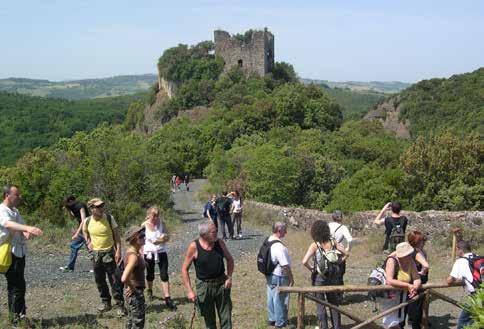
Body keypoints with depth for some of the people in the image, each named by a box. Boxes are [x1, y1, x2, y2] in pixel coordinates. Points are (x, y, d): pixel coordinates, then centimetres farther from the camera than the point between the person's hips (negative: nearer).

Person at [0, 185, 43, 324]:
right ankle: (16, 317, 3)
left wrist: (27, 233, -16)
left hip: (20, 251, 9)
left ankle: (20, 314, 24)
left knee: (19, 285, 14)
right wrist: (28, 228, -51)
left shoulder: (15, 211, 14)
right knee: (15, 286, -5)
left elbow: (22, 227, 9)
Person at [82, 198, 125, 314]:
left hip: (109, 253, -3)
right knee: (99, 281, 13)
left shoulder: (109, 218, -12)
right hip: (95, 254, 4)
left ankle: (120, 305, 5)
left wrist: (118, 251, -14)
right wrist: (88, 242, 6)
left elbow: (116, 235, -8)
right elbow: (85, 231, 20)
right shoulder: (87, 221, -4)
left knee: (115, 280, -3)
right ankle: (106, 303, 28)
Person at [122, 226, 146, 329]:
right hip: (135, 293, -9)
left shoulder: (131, 251, 3)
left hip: (133, 292, 9)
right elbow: (124, 278, -37)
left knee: (131, 319, 22)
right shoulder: (134, 256, -26)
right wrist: (132, 288, -20)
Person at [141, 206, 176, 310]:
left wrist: (158, 241, -19)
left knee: (164, 275, -5)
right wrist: (141, 253, -7)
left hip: (161, 252, 0)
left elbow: (167, 237, 0)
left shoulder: (161, 223, -4)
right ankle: (150, 291, 45)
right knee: (150, 275, 17)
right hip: (149, 253, 0)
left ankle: (167, 299, -4)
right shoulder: (144, 225, -8)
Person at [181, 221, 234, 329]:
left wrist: (229, 277, -2)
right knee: (209, 320, 10)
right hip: (204, 286, -2)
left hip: (221, 284, 3)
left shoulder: (219, 243, -3)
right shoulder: (194, 247, -13)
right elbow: (184, 269, -7)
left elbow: (229, 259, 11)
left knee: (226, 318, 4)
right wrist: (189, 291, -12)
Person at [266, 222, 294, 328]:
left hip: (269, 275, 9)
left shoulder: (268, 241, 0)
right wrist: (291, 278, -12)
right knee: (280, 300, 6)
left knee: (271, 298, 20)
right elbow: (285, 266, -25)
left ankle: (272, 319, 35)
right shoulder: (279, 247, -28)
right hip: (279, 277, -9)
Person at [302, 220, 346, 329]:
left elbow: (305, 261, -25)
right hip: (334, 277, 4)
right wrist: (337, 261, 9)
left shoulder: (315, 245, -17)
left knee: (320, 305, 11)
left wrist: (311, 268, -8)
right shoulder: (332, 242, -6)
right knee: (334, 303, 19)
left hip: (319, 278, -4)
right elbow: (344, 253, -1)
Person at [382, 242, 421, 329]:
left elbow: (417, 279, -9)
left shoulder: (410, 261, -7)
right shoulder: (392, 260, -24)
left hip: (403, 295, 6)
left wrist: (415, 288, -32)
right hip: (390, 295, -6)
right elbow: (389, 281, -35)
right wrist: (408, 285, -40)